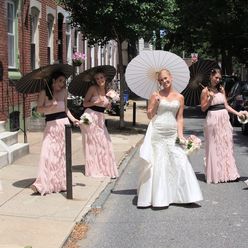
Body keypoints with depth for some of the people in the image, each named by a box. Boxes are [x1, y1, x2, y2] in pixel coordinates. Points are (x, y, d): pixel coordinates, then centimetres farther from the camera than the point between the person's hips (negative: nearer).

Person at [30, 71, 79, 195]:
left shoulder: (64, 92, 8)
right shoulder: (44, 92, -2)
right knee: (48, 154, -10)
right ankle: (42, 185, -10)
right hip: (51, 125, -3)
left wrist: (73, 119, 7)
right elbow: (39, 109, -6)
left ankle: (62, 182, 16)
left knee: (63, 153, 6)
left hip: (63, 123, 3)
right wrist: (50, 107, -21)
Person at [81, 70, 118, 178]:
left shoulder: (106, 90, 9)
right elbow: (85, 103, -8)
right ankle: (93, 169, 11)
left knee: (104, 142, 5)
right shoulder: (93, 88, -9)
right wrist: (95, 103, -23)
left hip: (100, 118, 6)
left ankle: (104, 168, 14)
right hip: (91, 117, -6)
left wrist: (108, 106, -2)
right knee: (92, 143, 1)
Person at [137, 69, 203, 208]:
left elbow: (180, 117, 8)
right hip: (157, 132, -2)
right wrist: (155, 103, -13)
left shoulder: (180, 97, 8)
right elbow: (149, 115, 3)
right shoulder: (156, 95, 2)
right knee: (158, 163, -1)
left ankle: (184, 195, 8)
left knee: (179, 162, -2)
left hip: (172, 133, 2)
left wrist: (180, 134, -2)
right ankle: (159, 197, 8)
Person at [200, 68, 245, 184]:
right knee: (215, 147, 1)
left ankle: (228, 173, 13)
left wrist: (237, 113, 3)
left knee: (226, 145, 6)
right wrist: (210, 99, -18)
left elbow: (226, 105, 12)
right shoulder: (206, 91, -3)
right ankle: (216, 174, 10)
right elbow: (203, 108, -4)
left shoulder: (221, 89, 11)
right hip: (213, 119, -5)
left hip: (224, 119, 5)